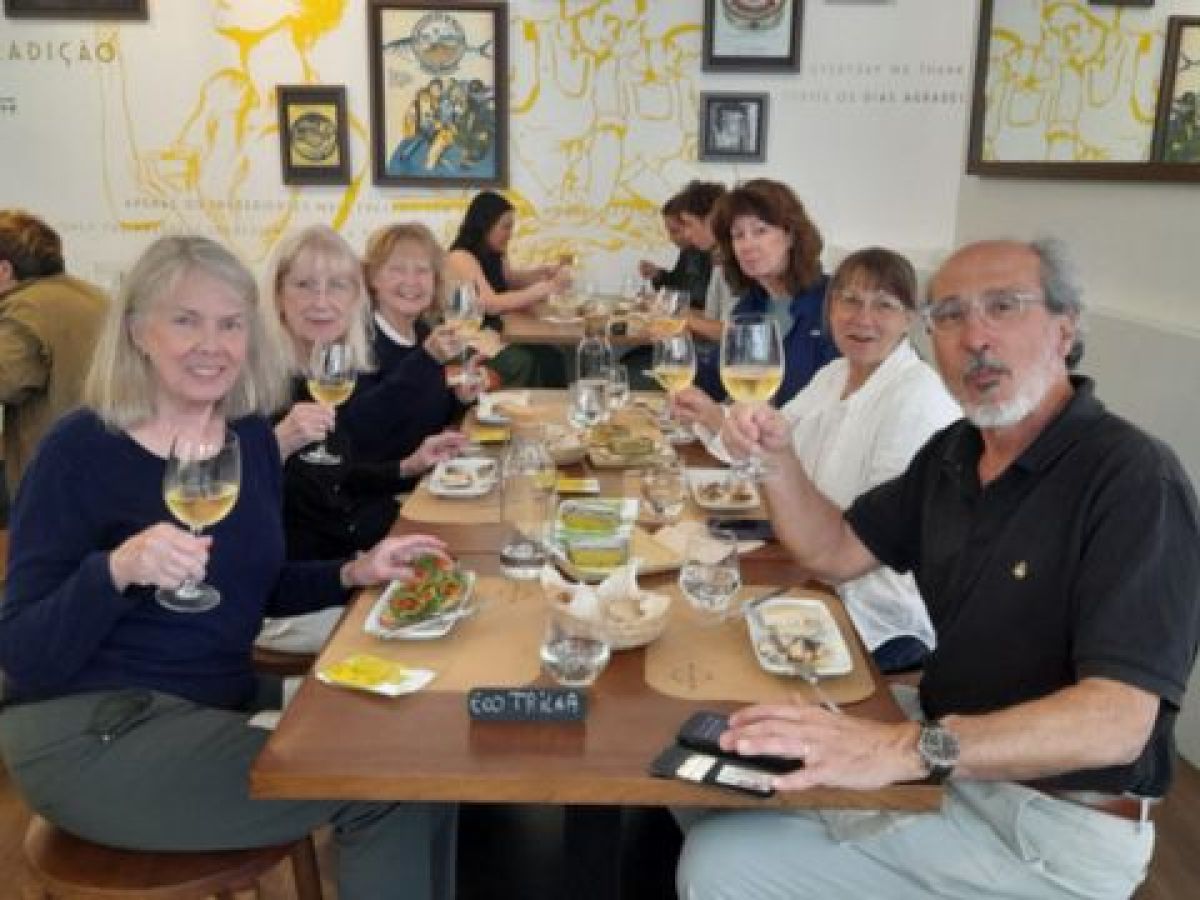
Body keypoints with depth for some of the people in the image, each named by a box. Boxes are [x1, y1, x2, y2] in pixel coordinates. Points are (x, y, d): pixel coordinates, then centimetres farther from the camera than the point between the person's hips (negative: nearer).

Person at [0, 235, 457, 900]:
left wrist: (355, 574, 1)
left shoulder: (253, 436, 4)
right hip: (92, 731, -6)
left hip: (222, 703, 7)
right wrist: (116, 568, -33)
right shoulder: (82, 450, -13)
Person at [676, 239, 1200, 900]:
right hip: (952, 767, 7)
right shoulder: (952, 453, 5)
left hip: (1055, 828, -7)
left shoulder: (1134, 478, -21)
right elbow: (837, 553, 14)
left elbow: (1117, 720, -30)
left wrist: (910, 747, -43)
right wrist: (777, 462, -5)